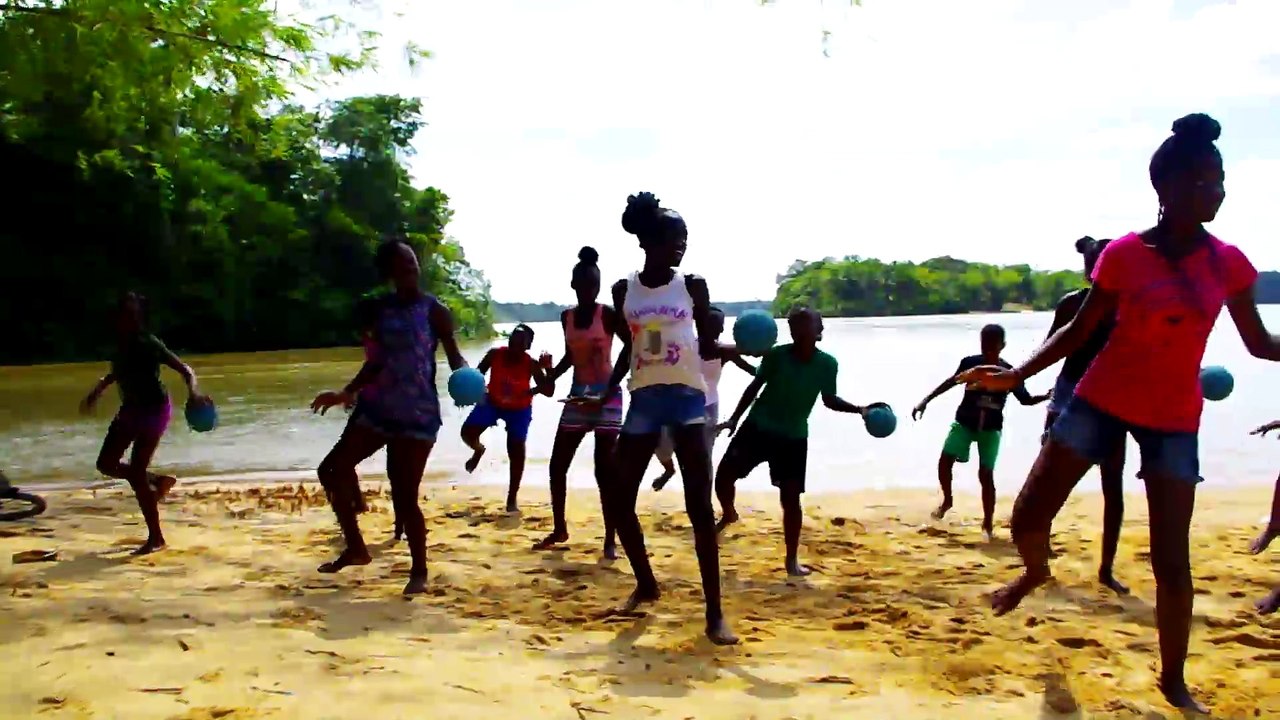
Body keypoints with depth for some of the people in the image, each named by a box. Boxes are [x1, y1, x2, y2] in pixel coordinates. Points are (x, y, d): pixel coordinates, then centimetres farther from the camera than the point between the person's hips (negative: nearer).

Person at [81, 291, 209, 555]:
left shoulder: (148, 344, -19)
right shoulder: (121, 344, 1)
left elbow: (184, 369, -22)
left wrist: (193, 392, -39)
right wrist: (99, 390, 30)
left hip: (154, 410, -8)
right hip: (130, 409, 8)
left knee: (136, 473, -9)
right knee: (106, 464, 7)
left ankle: (156, 538, 2)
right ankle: (160, 481, 28)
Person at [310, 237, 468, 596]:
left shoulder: (434, 310, -6)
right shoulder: (379, 308, 8)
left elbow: (454, 357, -7)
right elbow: (377, 360, 15)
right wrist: (348, 392, 16)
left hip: (417, 414, -6)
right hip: (377, 406, 6)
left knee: (404, 498, -6)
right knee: (333, 469, 3)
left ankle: (419, 570, 14)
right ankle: (355, 547, 19)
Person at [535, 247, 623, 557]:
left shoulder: (609, 314, -9)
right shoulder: (567, 317, 8)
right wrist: (549, 377, 5)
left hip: (607, 395, -6)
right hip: (577, 394, 6)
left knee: (604, 469, -7)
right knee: (557, 464, 7)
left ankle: (610, 539, 0)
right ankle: (560, 529, 23)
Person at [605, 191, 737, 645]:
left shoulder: (693, 286, 1)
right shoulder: (624, 290, 7)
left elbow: (707, 347, 4)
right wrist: (607, 392, 8)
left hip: (688, 397, -3)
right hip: (644, 399, 3)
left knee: (700, 506, -8)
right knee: (620, 502, 4)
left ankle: (715, 613, -5)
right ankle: (645, 583, 27)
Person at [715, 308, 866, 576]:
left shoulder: (827, 364, -8)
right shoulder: (777, 355, -12)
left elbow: (829, 400, 6)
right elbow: (755, 387, -3)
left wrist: (860, 409, -8)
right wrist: (734, 419, -7)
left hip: (793, 437, 0)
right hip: (758, 428, 0)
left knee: (791, 499, -3)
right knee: (724, 475, -7)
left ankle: (792, 559, 11)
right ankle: (728, 514, 27)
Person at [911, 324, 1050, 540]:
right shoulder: (970, 363, -7)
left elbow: (1026, 399, 2)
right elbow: (951, 382, 6)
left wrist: (1047, 396, -18)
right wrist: (926, 401, 6)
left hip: (991, 429, -1)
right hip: (964, 422, 1)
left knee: (986, 474, -8)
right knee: (944, 461, -11)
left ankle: (988, 523, 4)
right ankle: (947, 500, 16)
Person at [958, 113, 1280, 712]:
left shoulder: (1229, 263, -3)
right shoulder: (1123, 254, -7)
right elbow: (1080, 330, 0)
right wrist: (1015, 376, -10)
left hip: (1174, 418, 1)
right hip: (1101, 400, 0)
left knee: (1172, 561, -2)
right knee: (1026, 518, -3)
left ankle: (1174, 680, 17)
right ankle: (1036, 571, 33)